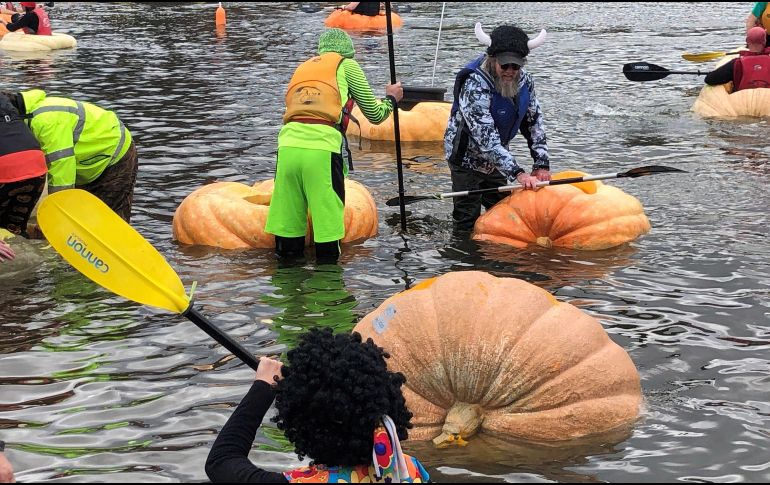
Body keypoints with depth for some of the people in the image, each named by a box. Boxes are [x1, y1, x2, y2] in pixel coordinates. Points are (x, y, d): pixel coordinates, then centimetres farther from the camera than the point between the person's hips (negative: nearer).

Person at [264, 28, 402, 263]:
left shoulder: (303, 67, 30)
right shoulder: (346, 65, 16)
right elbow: (375, 115, 19)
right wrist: (391, 98, 39)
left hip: (288, 144, 5)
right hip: (322, 148, -5)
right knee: (328, 216, 3)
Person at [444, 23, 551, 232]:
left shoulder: (524, 79, -10)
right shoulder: (474, 86, -32)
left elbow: (534, 121, 0)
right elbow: (485, 138, -37)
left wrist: (542, 164, -9)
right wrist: (517, 173, -42)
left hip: (495, 159, 7)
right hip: (467, 158, -7)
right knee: (468, 222, -4)